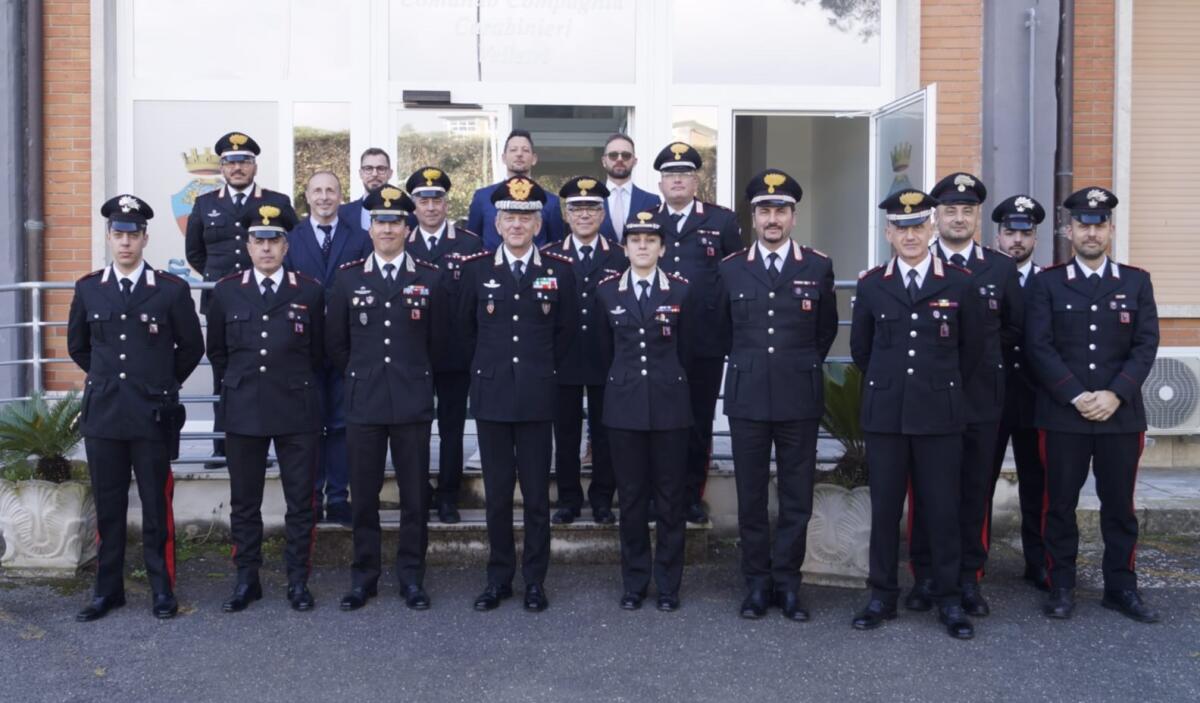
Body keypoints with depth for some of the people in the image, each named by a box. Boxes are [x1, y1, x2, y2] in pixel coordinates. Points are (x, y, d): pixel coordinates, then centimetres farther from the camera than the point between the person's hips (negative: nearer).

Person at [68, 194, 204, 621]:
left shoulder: (172, 289, -2)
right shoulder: (87, 289, 7)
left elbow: (191, 347, 6)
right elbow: (78, 347, 19)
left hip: (153, 415, -2)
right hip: (102, 414, 3)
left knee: (156, 506, 4)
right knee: (108, 506, 9)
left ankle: (162, 589, 14)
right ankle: (108, 589, 19)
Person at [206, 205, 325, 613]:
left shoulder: (310, 292, 1)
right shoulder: (226, 291, 6)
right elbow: (216, 351, 15)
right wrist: (236, 388, 14)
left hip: (297, 412, -1)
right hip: (243, 412, 2)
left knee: (300, 502, 4)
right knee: (244, 503, 9)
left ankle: (298, 581, 15)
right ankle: (246, 580, 20)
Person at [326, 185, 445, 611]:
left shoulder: (429, 278, 3)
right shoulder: (348, 277, 4)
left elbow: (436, 340, 9)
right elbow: (335, 341, 10)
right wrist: (359, 378, 11)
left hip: (413, 402, 0)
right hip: (363, 402, 1)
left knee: (415, 494, 5)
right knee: (364, 494, 7)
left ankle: (411, 576, 17)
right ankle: (364, 576, 19)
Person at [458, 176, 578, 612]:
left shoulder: (559, 271, 2)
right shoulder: (475, 269, 4)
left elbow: (566, 330, 11)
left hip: (537, 397, -1)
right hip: (491, 396, 1)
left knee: (537, 494, 5)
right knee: (497, 493, 8)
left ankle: (535, 581, 17)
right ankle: (499, 578, 20)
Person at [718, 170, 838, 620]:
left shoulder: (818, 267, 3)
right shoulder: (731, 268, 5)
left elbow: (826, 330, 13)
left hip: (800, 397, 0)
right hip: (747, 396, 1)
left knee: (797, 496, 5)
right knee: (750, 495, 6)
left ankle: (787, 581, 17)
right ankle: (757, 581, 17)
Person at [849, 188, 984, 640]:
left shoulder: (959, 283, 1)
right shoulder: (871, 285, 4)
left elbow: (971, 347, 10)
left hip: (939, 414, -1)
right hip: (884, 414, 1)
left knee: (942, 509, 3)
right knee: (884, 508, 6)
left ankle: (949, 599, 16)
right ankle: (882, 596, 17)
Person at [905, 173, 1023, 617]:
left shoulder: (1002, 268, 7)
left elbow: (1015, 329, 13)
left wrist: (978, 347, 5)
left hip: (981, 396, 1)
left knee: (975, 490, 7)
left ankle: (969, 578, 18)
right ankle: (924, 576, 17)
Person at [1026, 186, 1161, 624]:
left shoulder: (1137, 282, 9)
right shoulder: (1047, 283, 4)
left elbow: (1146, 346, 0)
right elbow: (1039, 347, -5)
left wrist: (1114, 395, -12)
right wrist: (1076, 396, -14)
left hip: (1122, 415, 2)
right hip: (1062, 415, -1)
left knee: (1120, 505, 9)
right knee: (1059, 504, 5)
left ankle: (1121, 587, 21)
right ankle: (1061, 586, 16)